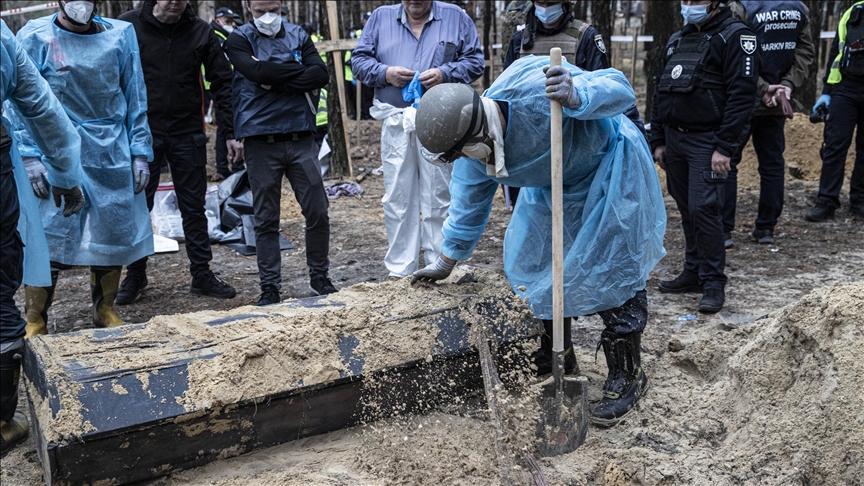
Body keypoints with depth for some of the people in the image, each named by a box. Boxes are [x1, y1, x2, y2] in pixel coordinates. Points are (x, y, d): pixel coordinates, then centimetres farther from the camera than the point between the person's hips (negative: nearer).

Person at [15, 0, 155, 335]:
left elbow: (136, 98, 8)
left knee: (112, 233, 8)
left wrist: (140, 153, 3)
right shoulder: (36, 36, 0)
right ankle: (34, 324, 9)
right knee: (49, 238, -5)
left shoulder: (120, 35, 7)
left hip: (112, 155, 3)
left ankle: (105, 311, 27)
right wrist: (30, 157, -11)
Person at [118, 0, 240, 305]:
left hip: (188, 134, 1)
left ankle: (202, 274, 18)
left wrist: (231, 133, -2)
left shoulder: (201, 32, 1)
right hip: (142, 133, -1)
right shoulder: (128, 26, -3)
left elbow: (223, 83, 3)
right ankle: (135, 276, 20)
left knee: (194, 208, 8)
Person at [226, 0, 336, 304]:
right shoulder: (240, 40, 4)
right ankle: (270, 286, 15)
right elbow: (256, 71, -17)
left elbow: (322, 75, -5)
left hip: (300, 138, 2)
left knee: (317, 212, 4)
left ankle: (320, 276, 22)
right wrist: (300, 72, -8)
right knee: (266, 219, 5)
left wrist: (275, 82, -12)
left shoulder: (298, 36, 10)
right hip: (261, 140, -2)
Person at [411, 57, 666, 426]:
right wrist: (447, 260, 11)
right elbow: (469, 204, 4)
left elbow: (618, 88, -34)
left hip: (609, 169, -7)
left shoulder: (535, 95, -36)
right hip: (551, 186, 7)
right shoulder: (475, 151, -12)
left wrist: (576, 98, -55)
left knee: (613, 272, -10)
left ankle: (626, 376, 5)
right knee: (535, 264, 7)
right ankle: (554, 364, 25)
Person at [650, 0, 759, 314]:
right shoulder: (677, 40, 17)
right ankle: (693, 273, 22)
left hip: (707, 143, -7)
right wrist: (659, 141, 14)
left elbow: (742, 96, -14)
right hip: (674, 140, 7)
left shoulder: (736, 36, -6)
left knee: (704, 209, -12)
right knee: (687, 210, 11)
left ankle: (713, 283, -2)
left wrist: (724, 148, -20)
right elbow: (660, 93, 20)